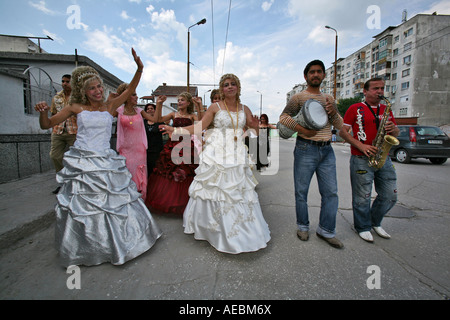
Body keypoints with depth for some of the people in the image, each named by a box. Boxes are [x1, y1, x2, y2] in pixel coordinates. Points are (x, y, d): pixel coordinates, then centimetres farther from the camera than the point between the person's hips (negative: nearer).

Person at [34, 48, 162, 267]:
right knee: (82, 205, 3)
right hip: (82, 164, -1)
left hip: (107, 163, 2)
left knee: (114, 202, 8)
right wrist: (43, 112, -14)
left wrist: (139, 69, -14)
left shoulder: (109, 106, 7)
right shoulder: (76, 108, 4)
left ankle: (116, 243, 31)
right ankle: (82, 251, 26)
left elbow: (130, 90, -1)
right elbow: (46, 125, 7)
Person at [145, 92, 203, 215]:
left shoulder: (192, 116, 9)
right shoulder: (174, 114, 13)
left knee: (186, 175, -4)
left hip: (187, 147, -2)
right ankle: (168, 201, 19)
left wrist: (199, 107, -15)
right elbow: (159, 119, 0)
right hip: (173, 147, 2)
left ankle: (183, 204, 13)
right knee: (168, 174, 2)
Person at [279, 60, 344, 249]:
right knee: (301, 191, 3)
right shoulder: (298, 98, 2)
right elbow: (284, 117, -6)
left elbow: (340, 126, 15)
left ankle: (326, 230, 20)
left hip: (327, 150, 5)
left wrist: (333, 112, -6)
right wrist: (300, 129, -20)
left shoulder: (328, 99, 17)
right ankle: (303, 227, 22)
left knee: (331, 192, 5)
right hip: (305, 150, -4)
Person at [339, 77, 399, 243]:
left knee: (390, 196, 10)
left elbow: (396, 133, 21)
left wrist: (393, 129, -4)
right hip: (362, 159, -6)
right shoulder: (355, 109, 0)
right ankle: (363, 227, 20)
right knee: (362, 197, 1)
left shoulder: (387, 110, 17)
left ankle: (375, 222, 32)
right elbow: (342, 131, -5)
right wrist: (361, 146, -16)